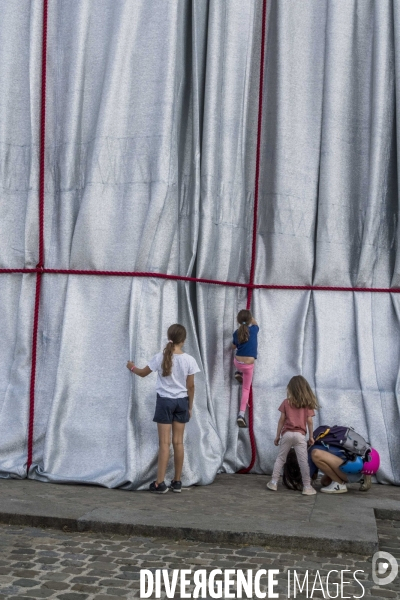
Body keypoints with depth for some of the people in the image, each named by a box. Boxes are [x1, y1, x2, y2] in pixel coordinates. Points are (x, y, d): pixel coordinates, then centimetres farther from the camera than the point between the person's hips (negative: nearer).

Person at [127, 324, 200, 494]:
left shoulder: (160, 357, -10)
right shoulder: (189, 360, -7)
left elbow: (143, 373, 5)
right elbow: (190, 386, -2)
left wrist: (132, 367, 26)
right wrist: (190, 407, 10)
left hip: (165, 401, -2)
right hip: (181, 402, 2)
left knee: (164, 443, 1)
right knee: (178, 442, 9)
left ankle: (160, 483, 0)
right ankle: (177, 481, 16)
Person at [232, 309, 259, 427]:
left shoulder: (236, 333, -2)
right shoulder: (253, 330, -9)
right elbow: (255, 324, 17)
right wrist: (251, 318, 33)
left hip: (237, 362, 3)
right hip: (248, 365, -3)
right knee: (246, 389, 8)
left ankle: (238, 373, 29)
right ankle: (241, 414, -3)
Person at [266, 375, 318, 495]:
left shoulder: (286, 402, 2)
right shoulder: (308, 403, 4)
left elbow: (282, 420, 2)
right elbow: (309, 421, 1)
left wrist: (278, 435, 9)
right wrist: (311, 436, 10)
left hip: (287, 434, 0)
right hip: (300, 435, 0)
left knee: (280, 458, 11)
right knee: (303, 461, 1)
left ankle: (274, 482, 11)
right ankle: (307, 486, 2)